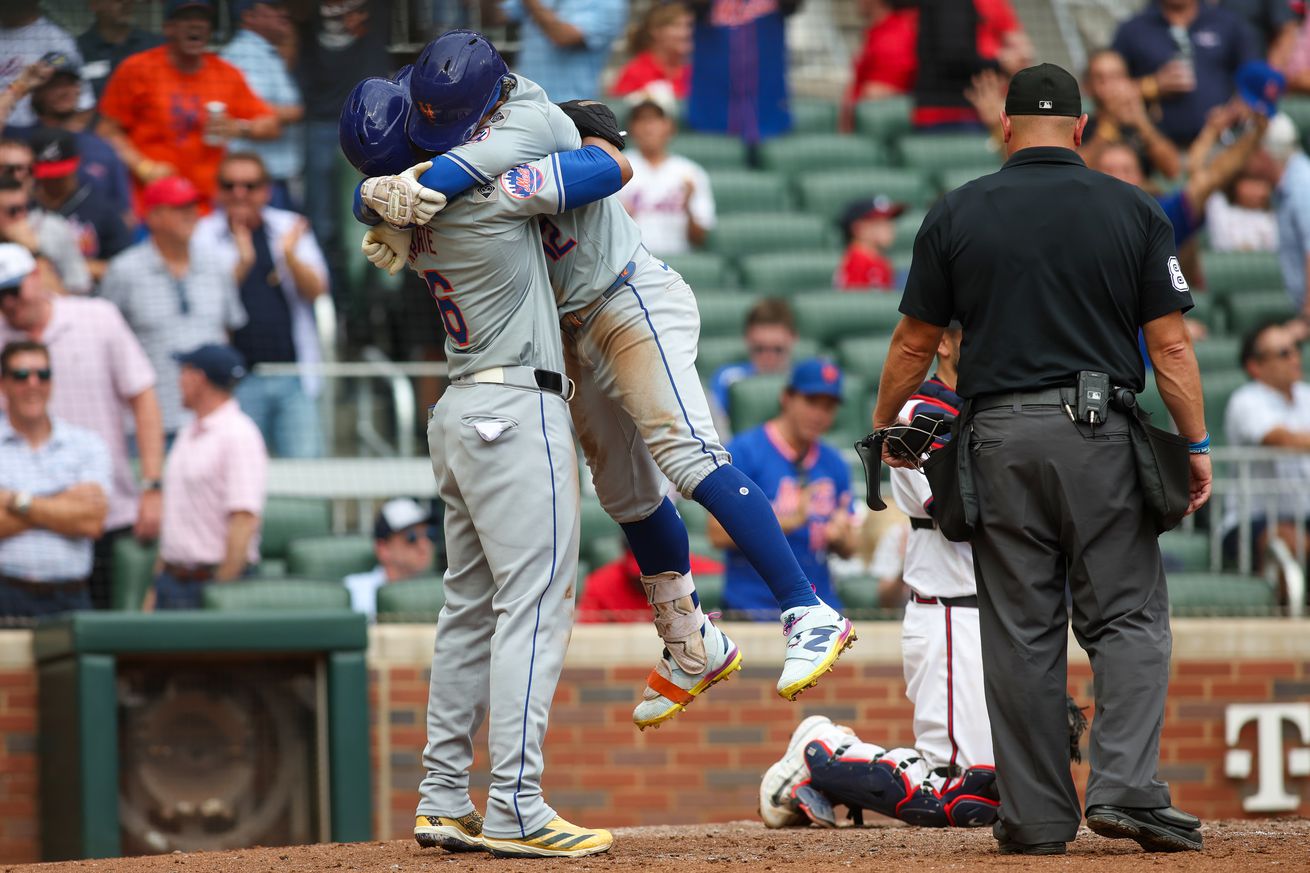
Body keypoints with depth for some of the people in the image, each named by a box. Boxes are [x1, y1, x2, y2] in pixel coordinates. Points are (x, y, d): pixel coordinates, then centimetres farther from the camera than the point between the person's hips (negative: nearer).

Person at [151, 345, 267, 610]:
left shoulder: (239, 436, -12)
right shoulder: (189, 434, 17)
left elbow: (245, 520, -19)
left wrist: (222, 589, -22)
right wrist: (157, 584, 19)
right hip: (173, 580, 8)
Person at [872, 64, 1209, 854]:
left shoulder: (957, 215, 5)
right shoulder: (1133, 210, 3)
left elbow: (915, 342, 9)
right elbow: (1170, 342, -1)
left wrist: (883, 426, 23)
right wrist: (1196, 445, 4)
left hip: (1000, 438, 1)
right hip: (1102, 437, -1)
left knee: (1021, 634, 5)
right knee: (1128, 618, 3)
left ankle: (1038, 817, 4)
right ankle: (1125, 788, -14)